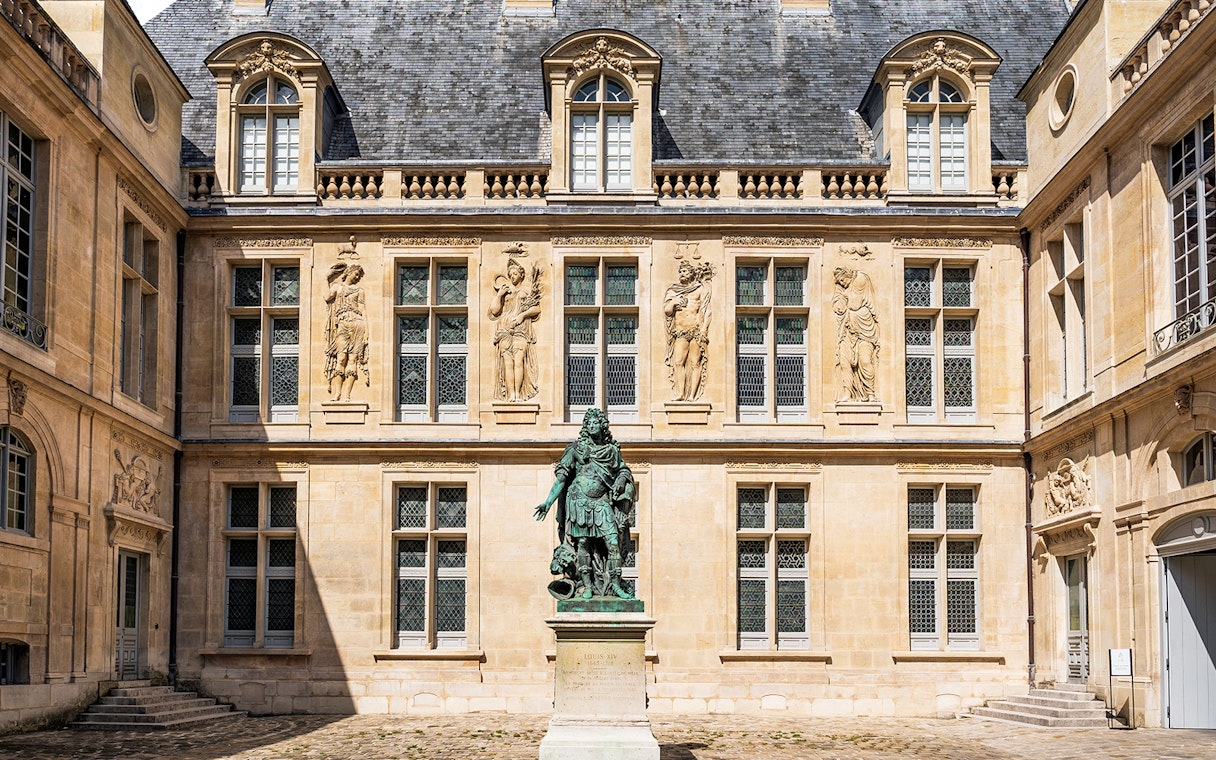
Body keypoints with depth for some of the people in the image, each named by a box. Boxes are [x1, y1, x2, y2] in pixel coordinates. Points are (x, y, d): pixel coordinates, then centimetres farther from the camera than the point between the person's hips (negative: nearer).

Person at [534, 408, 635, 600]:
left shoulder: (612, 449, 10)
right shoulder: (576, 449, 4)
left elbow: (623, 469, 21)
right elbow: (561, 476, 2)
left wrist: (621, 480, -4)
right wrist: (548, 501, -4)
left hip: (602, 503, 2)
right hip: (580, 501, -2)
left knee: (613, 542, -9)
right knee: (582, 543, -2)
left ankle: (616, 584, -3)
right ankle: (587, 586, 5)